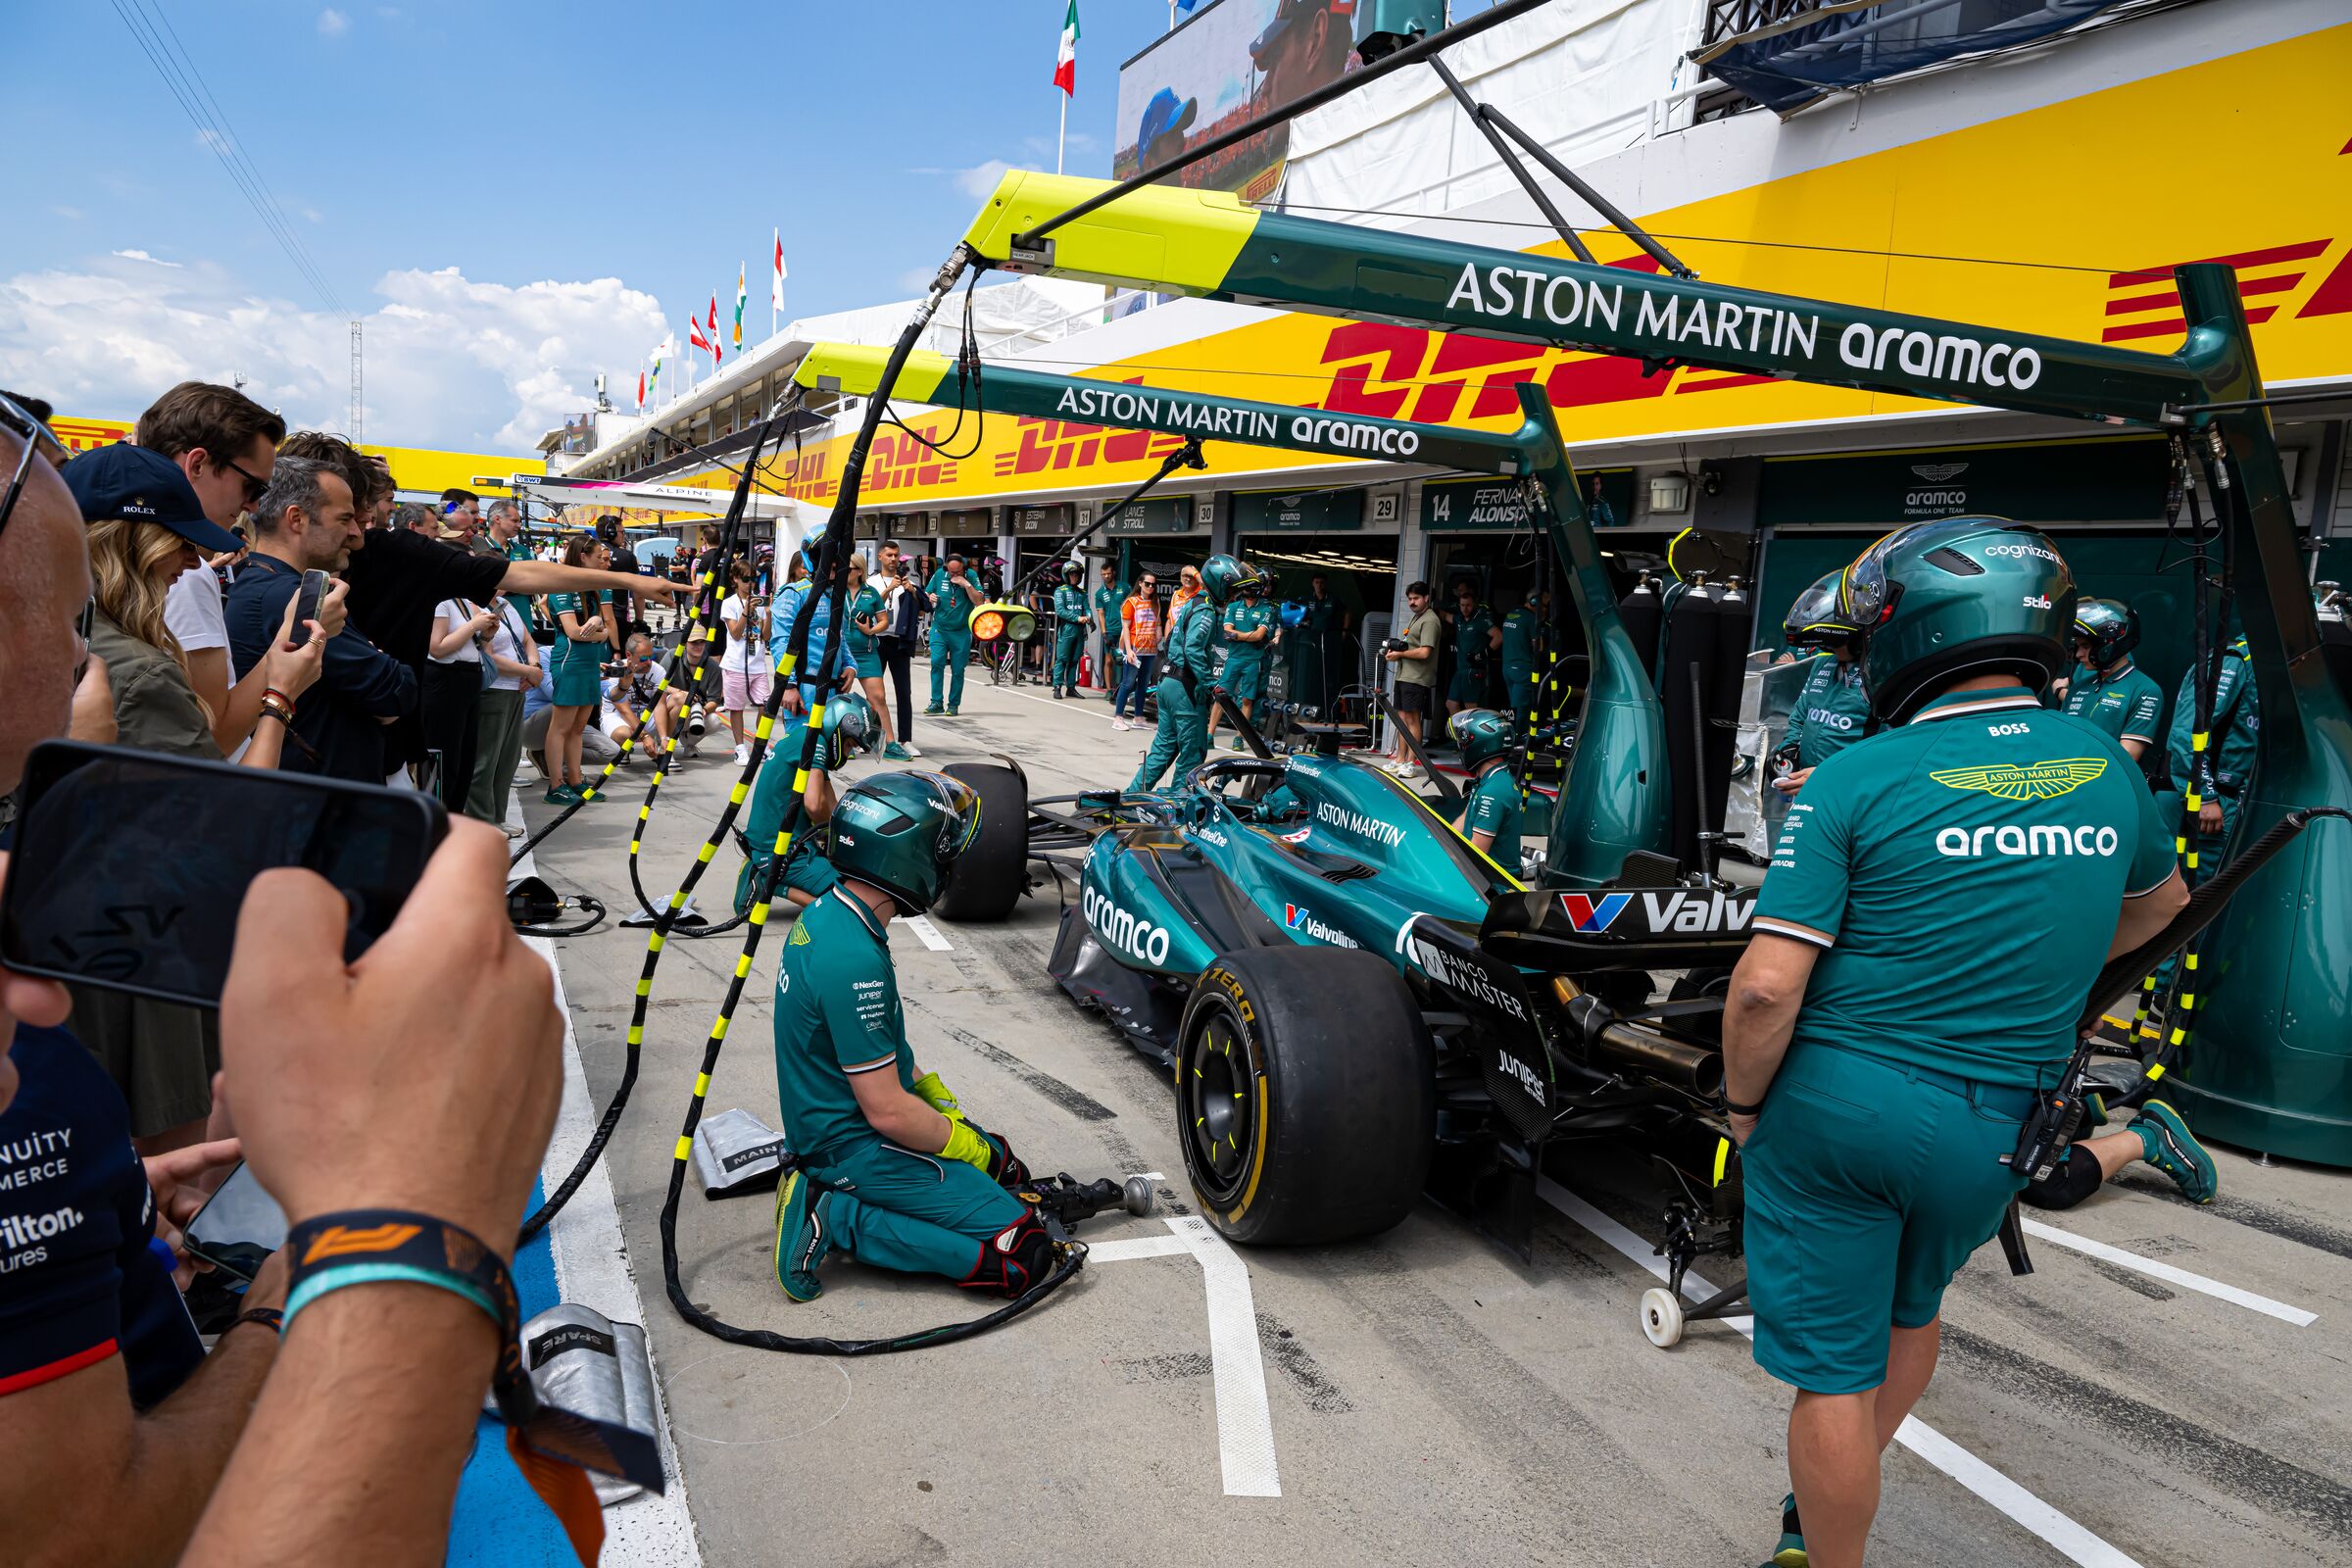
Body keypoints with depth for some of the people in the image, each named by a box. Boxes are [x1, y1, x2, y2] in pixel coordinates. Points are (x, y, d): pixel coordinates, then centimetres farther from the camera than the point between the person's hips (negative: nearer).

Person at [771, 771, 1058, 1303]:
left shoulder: (828, 911, 0)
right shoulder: (855, 961, -30)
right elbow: (888, 1110, -24)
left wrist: (941, 1100, 10)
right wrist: (967, 1146, -8)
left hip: (831, 1120, 10)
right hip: (854, 1147, -10)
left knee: (1005, 1167, 22)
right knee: (1024, 1254, -10)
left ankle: (832, 1197, 10)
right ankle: (840, 1219, -8)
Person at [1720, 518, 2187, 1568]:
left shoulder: (1856, 780, -15)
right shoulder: (2106, 765, 1)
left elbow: (1766, 986, -21)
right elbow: (2158, 900, 23)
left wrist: (1743, 1103, -5)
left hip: (1834, 1104, -5)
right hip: (1993, 1128, 6)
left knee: (1834, 1369, 10)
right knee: (1909, 1314, 29)